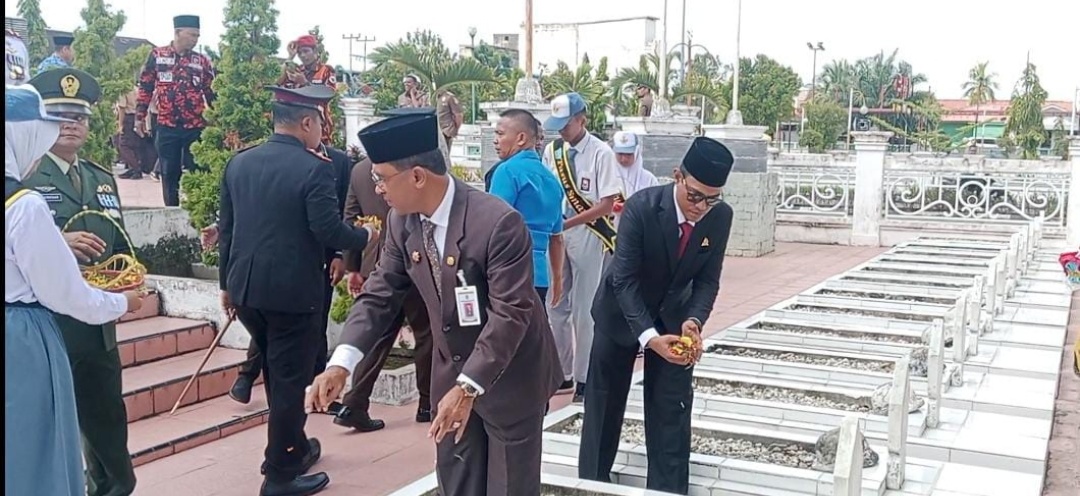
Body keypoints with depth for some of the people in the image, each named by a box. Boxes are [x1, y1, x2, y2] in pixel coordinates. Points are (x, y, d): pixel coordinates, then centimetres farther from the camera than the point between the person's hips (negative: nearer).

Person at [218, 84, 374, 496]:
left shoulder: (238, 163, 5)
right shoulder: (315, 169, -14)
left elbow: (226, 229, 9)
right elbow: (328, 231, -18)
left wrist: (227, 283, 18)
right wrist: (365, 235, 1)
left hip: (246, 288, 7)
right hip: (293, 291, -7)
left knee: (276, 373, 23)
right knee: (289, 379, 5)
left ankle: (292, 446, 39)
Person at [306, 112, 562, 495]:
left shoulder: (499, 223, -27)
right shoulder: (401, 221, -7)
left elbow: (511, 313, -27)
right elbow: (381, 294, -3)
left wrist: (468, 387, -32)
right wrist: (342, 363, -17)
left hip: (509, 378, -6)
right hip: (451, 374, 6)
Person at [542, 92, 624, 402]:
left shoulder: (600, 153, -13)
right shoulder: (552, 151, 4)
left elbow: (606, 205, -15)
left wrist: (567, 224, -22)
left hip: (587, 235, -6)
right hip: (555, 235, 6)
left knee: (583, 310, 1)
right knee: (556, 306, 11)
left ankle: (584, 378, 12)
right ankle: (562, 373, 25)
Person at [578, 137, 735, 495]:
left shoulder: (720, 216, -18)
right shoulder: (641, 207, -29)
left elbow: (707, 280, -11)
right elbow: (624, 279, -28)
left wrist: (694, 320, -31)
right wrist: (650, 337, -38)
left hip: (673, 315, 2)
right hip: (622, 312, -2)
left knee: (672, 408, 1)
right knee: (604, 401, 11)